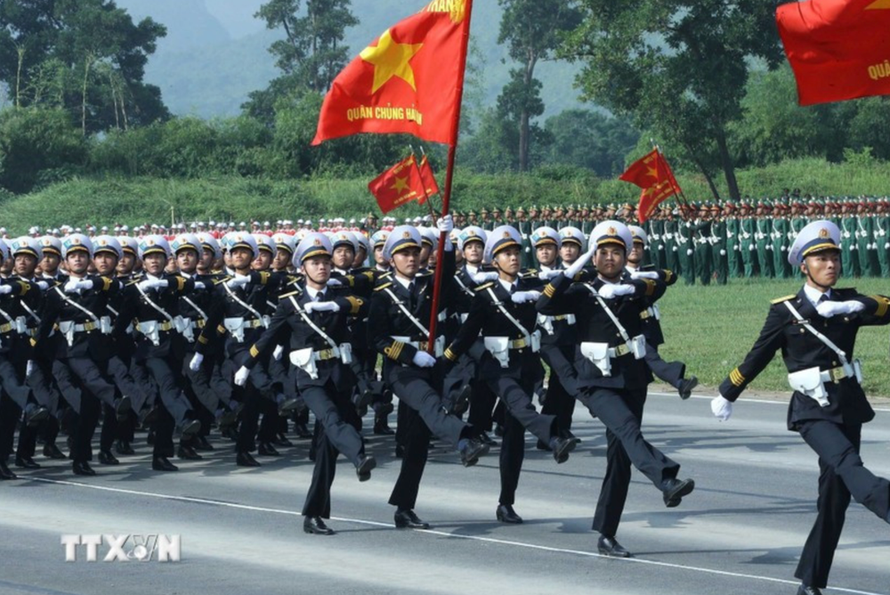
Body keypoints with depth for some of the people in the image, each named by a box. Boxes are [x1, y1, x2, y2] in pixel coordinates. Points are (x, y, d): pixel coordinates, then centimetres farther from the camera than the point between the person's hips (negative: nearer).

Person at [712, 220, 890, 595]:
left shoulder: (848, 303, 5)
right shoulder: (785, 310, -3)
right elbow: (757, 357, 6)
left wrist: (855, 307, -27)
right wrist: (726, 396, 15)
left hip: (849, 405, 4)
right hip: (812, 409, -4)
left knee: (835, 494, 5)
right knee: (847, 463, -30)